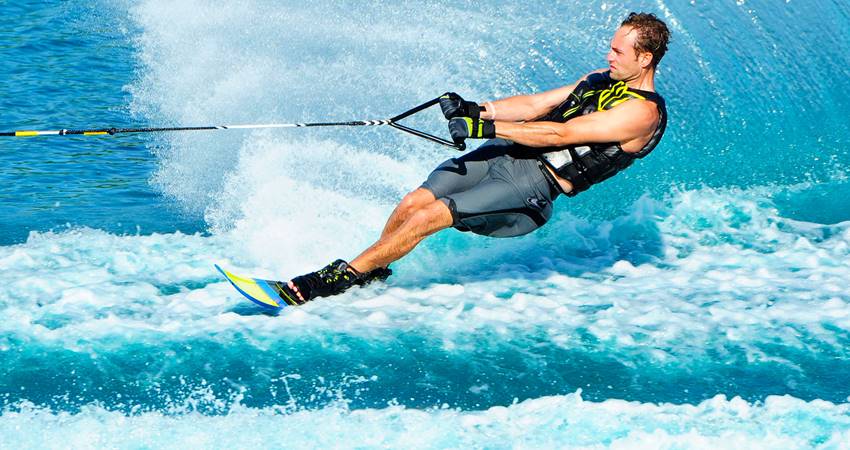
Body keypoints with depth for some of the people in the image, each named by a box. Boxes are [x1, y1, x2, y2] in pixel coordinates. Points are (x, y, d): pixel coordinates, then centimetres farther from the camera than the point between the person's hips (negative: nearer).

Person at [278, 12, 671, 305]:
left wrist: (487, 127, -21)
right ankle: (372, 272, 10)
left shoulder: (643, 112, -12)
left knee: (429, 216, -18)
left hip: (535, 186, -8)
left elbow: (559, 134, -18)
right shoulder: (603, 79, 17)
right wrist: (476, 110, -1)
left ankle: (339, 279, -10)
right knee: (412, 203, -8)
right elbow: (535, 105, 15)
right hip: (507, 156, 8)